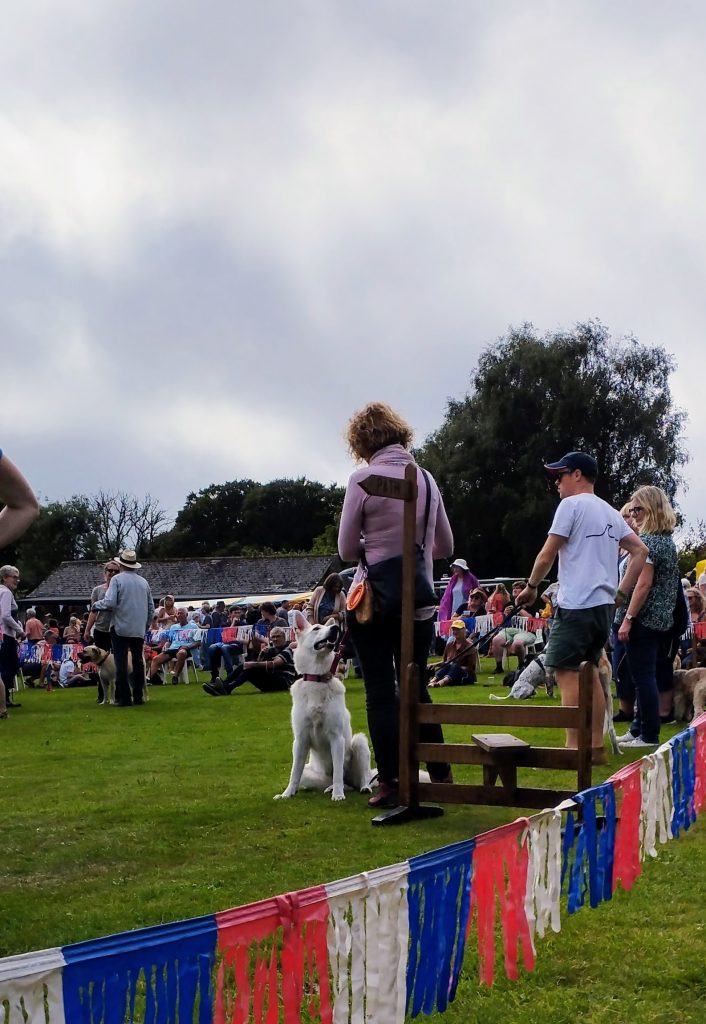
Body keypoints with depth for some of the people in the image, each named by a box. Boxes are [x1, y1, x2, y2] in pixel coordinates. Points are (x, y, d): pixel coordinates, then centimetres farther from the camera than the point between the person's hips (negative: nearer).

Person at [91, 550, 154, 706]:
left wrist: (96, 605, 2)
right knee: (138, 662, 11)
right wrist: (146, 625, 23)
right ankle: (138, 696, 12)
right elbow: (151, 607, 12)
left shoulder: (117, 579, -7)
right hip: (139, 629, 5)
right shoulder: (143, 582, 9)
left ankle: (124, 698, -3)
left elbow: (109, 603, -17)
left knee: (121, 663, -1)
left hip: (121, 628, -5)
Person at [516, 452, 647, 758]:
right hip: (604, 604, 8)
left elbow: (547, 555, -8)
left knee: (566, 670, -7)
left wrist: (531, 587, 6)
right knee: (590, 671, 13)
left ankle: (574, 747, -11)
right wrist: (621, 592, 16)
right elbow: (640, 551, 16)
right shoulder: (611, 512, 17)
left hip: (577, 604, -8)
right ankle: (596, 747, 14)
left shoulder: (572, 505, -7)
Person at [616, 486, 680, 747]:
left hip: (643, 619, -10)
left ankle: (649, 735, -1)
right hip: (662, 619, 10)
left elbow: (643, 584, -21)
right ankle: (639, 728, 21)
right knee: (656, 671, 13)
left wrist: (627, 619, -20)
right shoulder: (669, 541, 13)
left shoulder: (647, 541, -15)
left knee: (643, 676, -4)